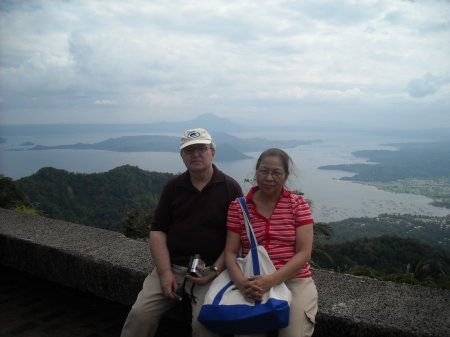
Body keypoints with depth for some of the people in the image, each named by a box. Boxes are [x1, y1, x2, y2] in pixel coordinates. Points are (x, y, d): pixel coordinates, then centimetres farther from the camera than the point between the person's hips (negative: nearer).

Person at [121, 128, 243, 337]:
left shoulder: (230, 188, 0)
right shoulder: (173, 187, 9)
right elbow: (157, 231, 6)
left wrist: (215, 270, -11)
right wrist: (165, 272, -6)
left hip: (212, 268, -2)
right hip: (171, 265, 3)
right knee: (139, 314, -13)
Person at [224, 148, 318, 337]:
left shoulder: (298, 204, 2)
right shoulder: (238, 206, 5)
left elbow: (304, 253, -6)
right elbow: (230, 252, 2)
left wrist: (271, 280, -19)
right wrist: (241, 282, -19)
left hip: (295, 281, 0)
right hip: (252, 284, 1)